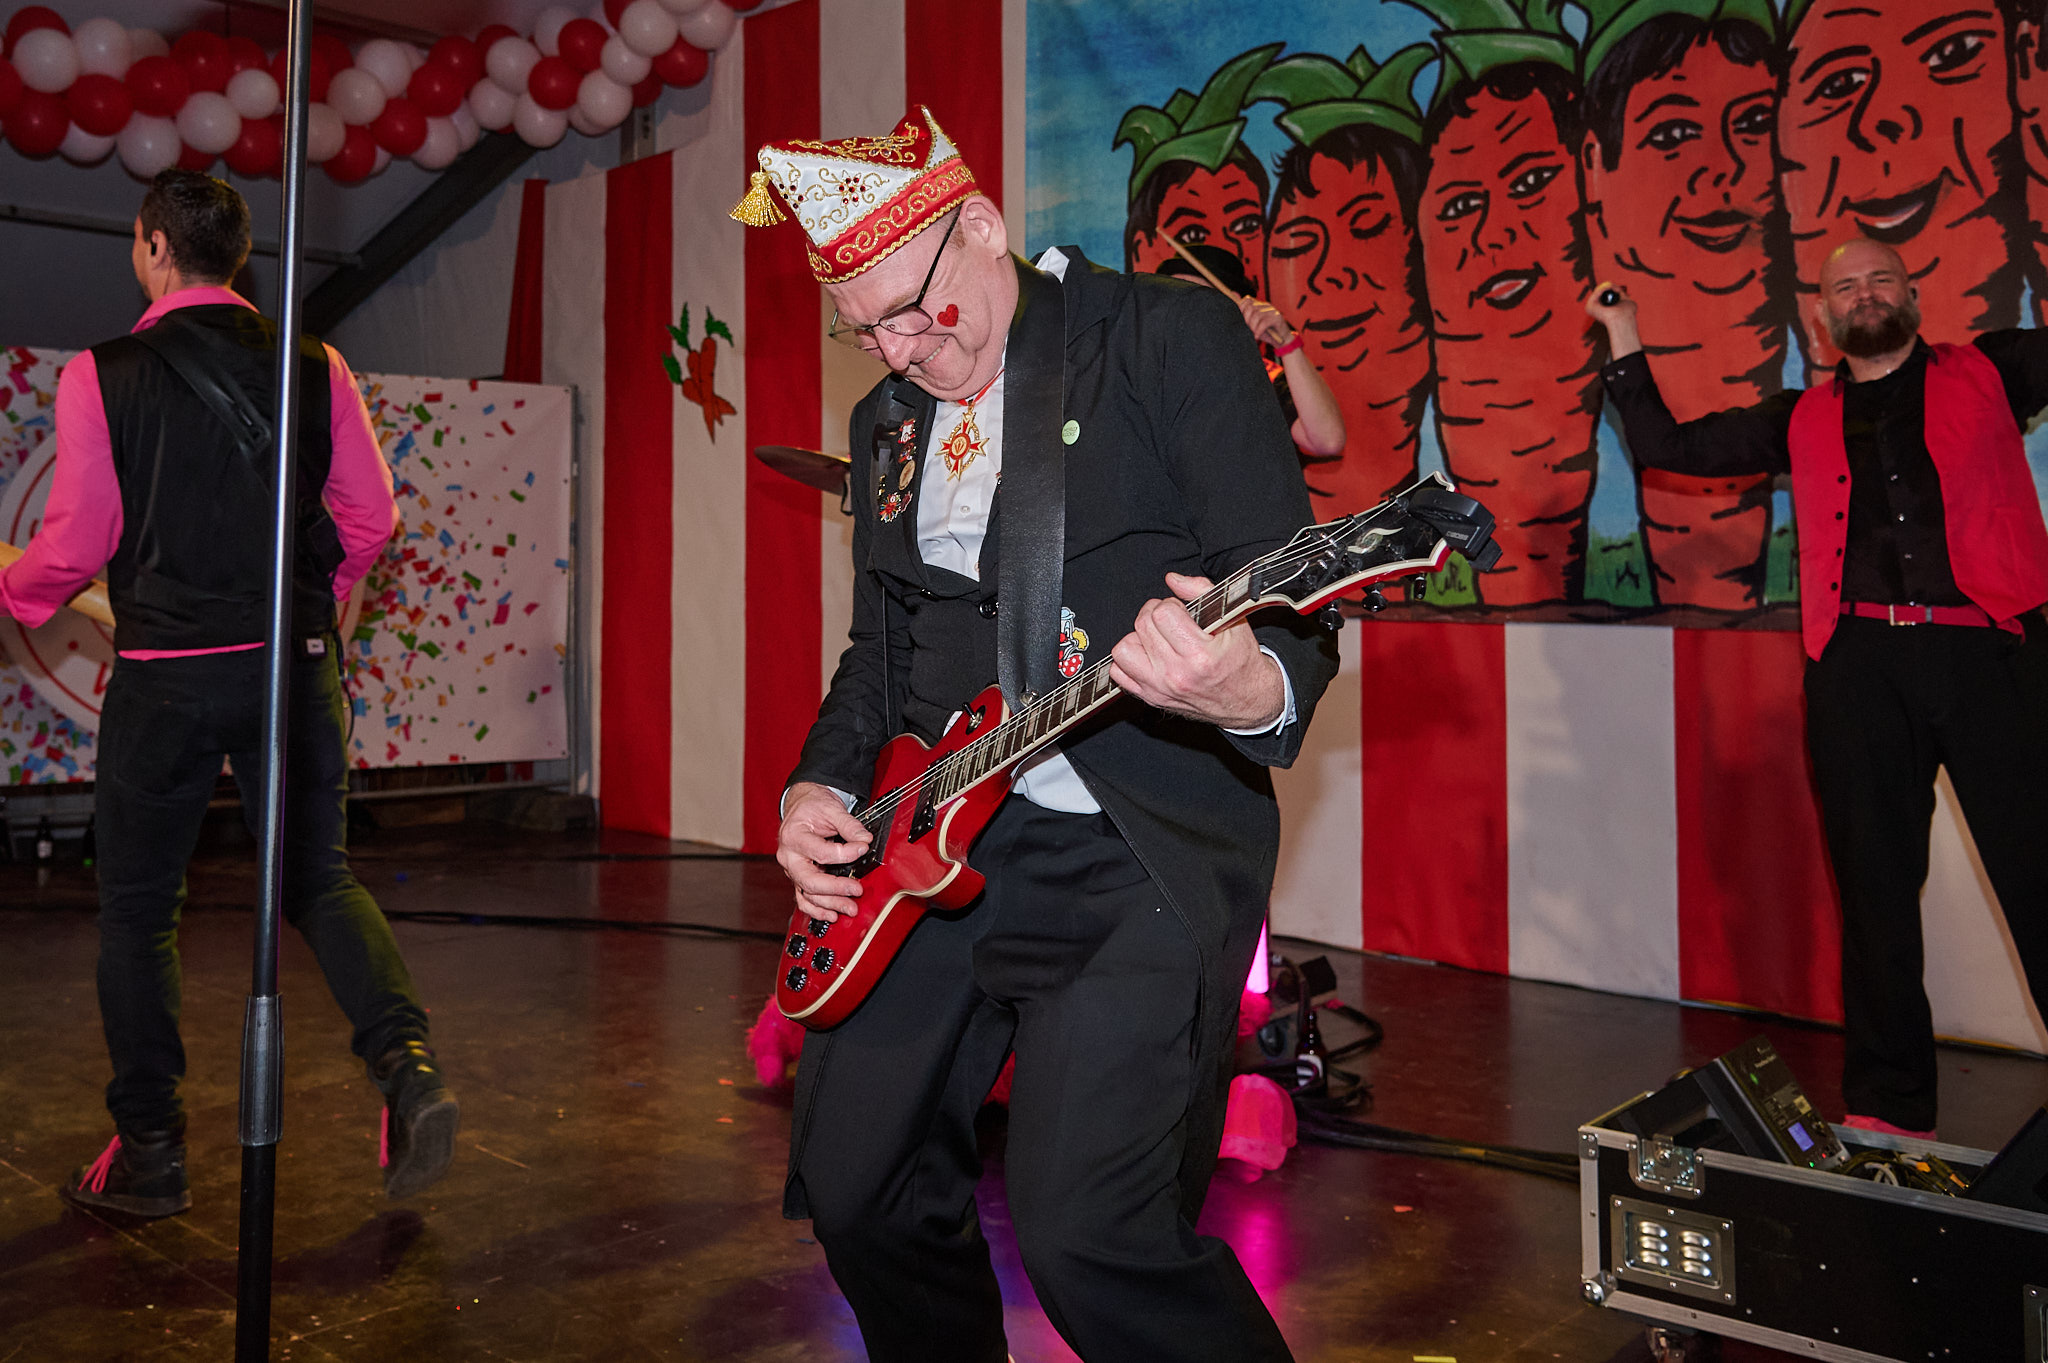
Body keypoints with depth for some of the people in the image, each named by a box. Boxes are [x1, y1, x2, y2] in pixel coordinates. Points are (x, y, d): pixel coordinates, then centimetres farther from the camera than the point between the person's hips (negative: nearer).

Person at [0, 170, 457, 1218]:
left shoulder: (101, 375, -6)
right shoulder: (315, 367, 2)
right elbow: (369, 518, 4)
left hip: (164, 672, -2)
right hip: (297, 661, 3)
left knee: (137, 906, 12)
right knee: (320, 880, 13)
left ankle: (149, 1152, 19)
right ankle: (406, 1063, -8)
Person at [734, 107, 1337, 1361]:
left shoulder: (1172, 335, -5)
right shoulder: (888, 421, 15)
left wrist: (1251, 693, -34)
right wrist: (823, 786, 4)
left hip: (1140, 849, -7)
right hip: (937, 844, 7)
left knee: (1092, 1236, -15)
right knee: (855, 1185, 13)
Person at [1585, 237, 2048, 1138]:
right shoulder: (1802, 421, 19)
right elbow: (1667, 446, 19)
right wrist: (1624, 342, 15)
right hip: (1858, 661, 2)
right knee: (1875, 884, 5)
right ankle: (1888, 1105, 16)